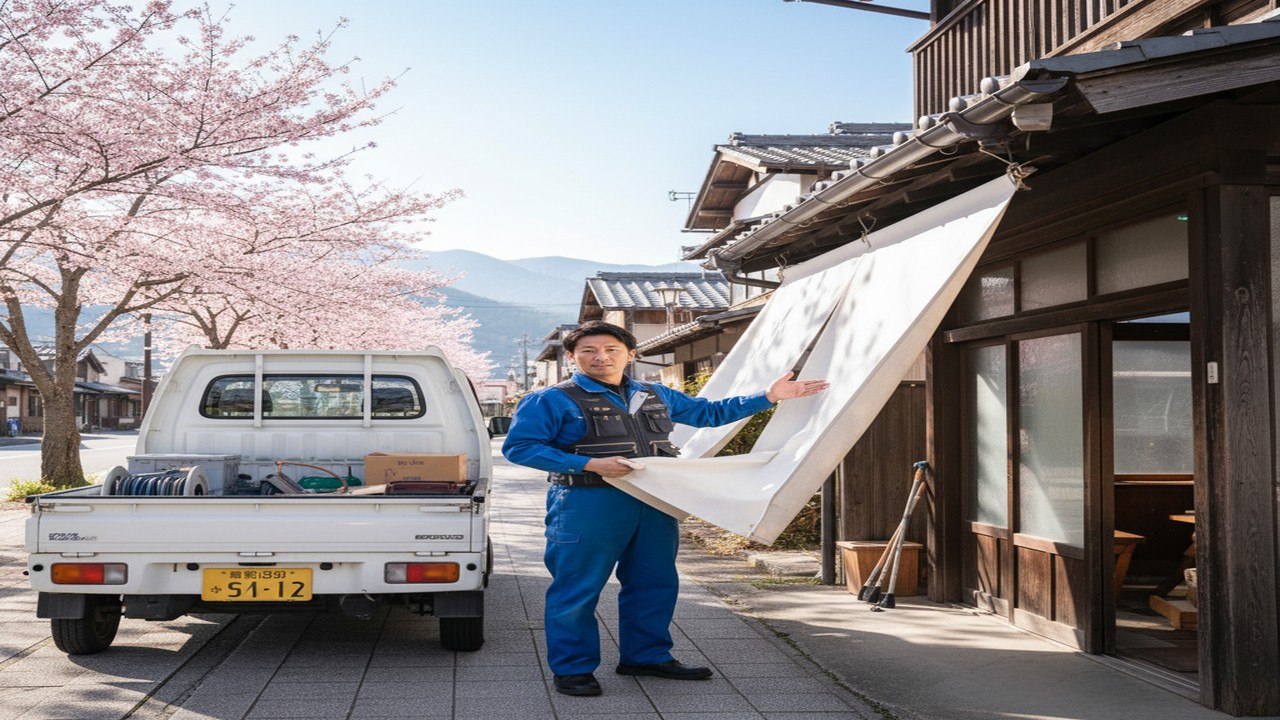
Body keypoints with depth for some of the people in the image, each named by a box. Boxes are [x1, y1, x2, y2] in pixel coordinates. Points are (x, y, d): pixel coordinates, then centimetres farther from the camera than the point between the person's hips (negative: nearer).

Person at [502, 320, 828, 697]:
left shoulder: (657, 396, 15)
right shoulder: (551, 401, -4)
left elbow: (709, 412, 24)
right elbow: (519, 447, -11)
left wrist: (768, 397, 16)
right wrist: (590, 464, -20)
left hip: (655, 505, 6)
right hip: (587, 506, -6)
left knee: (654, 584, 13)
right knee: (577, 590, -1)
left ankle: (647, 656, 30)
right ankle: (572, 669, 13)